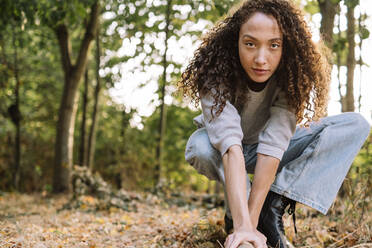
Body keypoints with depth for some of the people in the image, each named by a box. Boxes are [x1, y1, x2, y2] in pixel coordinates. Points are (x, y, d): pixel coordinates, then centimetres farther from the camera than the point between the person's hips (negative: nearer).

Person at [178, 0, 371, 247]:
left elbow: (273, 145, -33)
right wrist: (243, 225, -53)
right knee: (199, 146, -39)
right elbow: (230, 145, -43)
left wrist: (252, 219, -39)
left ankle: (273, 207, -21)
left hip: (269, 157, 3)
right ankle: (235, 214, -13)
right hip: (224, 150, -2)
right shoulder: (217, 76, -31)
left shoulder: (291, 76, -25)